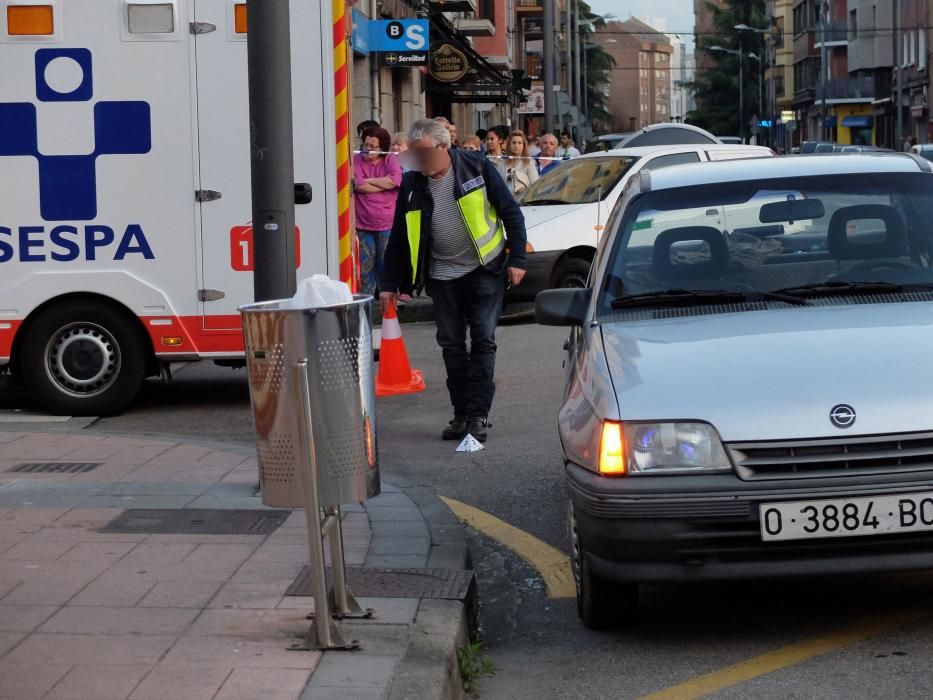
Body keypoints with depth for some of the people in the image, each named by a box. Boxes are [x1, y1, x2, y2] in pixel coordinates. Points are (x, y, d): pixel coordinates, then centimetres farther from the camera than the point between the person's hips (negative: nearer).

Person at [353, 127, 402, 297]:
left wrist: (368, 181, -10)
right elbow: (358, 185, -12)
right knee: (365, 263, 1)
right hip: (363, 223, 0)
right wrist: (384, 185, -8)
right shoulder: (357, 160, 2)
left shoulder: (391, 160, 4)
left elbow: (395, 180, -15)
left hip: (386, 224, 0)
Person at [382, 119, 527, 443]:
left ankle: (478, 415, -5)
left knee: (483, 340, -6)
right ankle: (461, 413, 15)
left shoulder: (476, 167, -10)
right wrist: (390, 285, 5)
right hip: (443, 276, 3)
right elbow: (399, 237, 6)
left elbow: (511, 213, -4)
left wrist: (517, 259, -8)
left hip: (484, 270, -3)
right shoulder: (411, 184, -2)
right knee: (451, 344, 6)